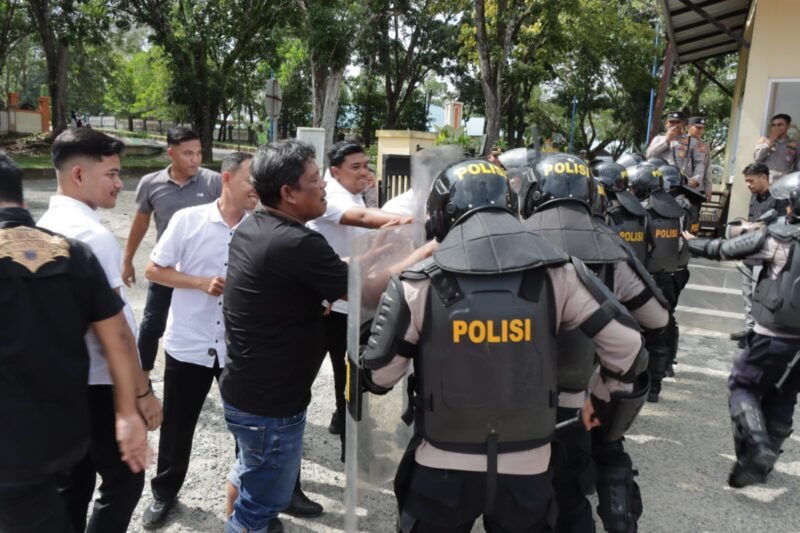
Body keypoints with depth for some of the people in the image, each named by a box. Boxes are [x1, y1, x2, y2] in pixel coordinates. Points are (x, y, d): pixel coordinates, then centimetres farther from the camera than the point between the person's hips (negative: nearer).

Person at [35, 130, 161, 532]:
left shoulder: (46, 225, 7)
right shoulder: (92, 235, -22)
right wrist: (142, 391, -16)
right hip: (103, 384, -9)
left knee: (72, 483, 20)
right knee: (122, 482, 8)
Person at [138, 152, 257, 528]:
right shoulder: (188, 219, -9)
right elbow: (153, 270, -3)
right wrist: (202, 282, -16)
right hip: (187, 344, -1)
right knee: (177, 425, 15)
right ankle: (164, 493, 38)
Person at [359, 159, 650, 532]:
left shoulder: (419, 284, -13)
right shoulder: (556, 274, -9)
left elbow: (379, 375, -7)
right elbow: (626, 343, -4)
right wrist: (603, 398, 14)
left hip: (442, 470, -1)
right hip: (527, 469, 1)